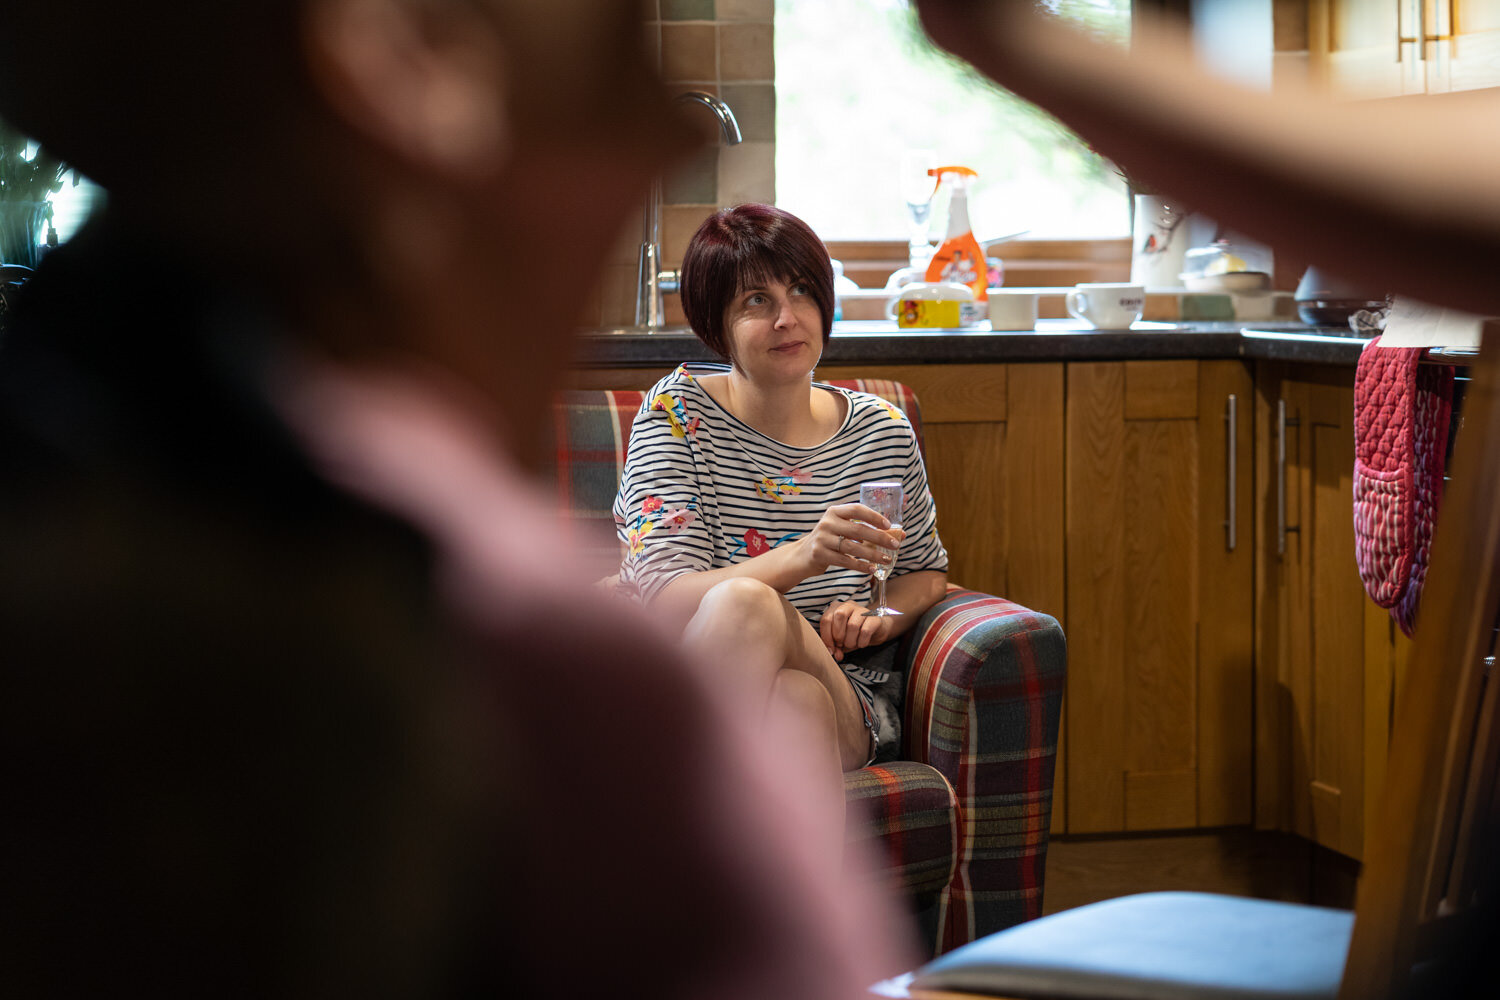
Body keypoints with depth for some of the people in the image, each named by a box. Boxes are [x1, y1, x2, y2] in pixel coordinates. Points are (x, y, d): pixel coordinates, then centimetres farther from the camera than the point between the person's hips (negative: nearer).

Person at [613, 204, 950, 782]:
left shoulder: (882, 432, 9)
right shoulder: (677, 412, -2)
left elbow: (927, 571, 25)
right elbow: (661, 596, -14)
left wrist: (878, 616, -1)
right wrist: (801, 558, -31)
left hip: (849, 698, 2)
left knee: (800, 705, -36)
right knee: (743, 600, -36)